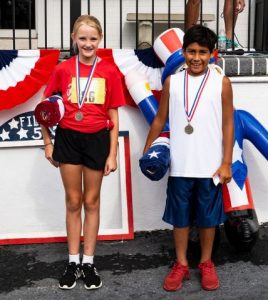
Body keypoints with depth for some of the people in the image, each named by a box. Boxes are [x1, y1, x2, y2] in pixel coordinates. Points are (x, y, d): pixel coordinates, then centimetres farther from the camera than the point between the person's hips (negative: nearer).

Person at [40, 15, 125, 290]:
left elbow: (113, 117, -2)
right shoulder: (62, 70, -3)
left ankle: (88, 262, 22)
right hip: (68, 138, 1)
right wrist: (48, 143, 1)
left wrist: (112, 154, -4)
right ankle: (73, 262, 21)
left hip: (97, 140, -1)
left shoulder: (109, 72, -5)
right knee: (73, 202, 10)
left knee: (91, 201, 10)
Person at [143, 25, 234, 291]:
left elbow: (228, 124, -1)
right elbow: (160, 119, 9)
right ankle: (181, 264, 26)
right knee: (179, 216, 11)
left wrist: (226, 163, -5)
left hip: (210, 166, -1)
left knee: (207, 217, 12)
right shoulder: (172, 82, 1)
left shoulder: (221, 83, -3)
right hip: (179, 165, 1)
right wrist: (146, 151, 8)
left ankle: (206, 264, 30)